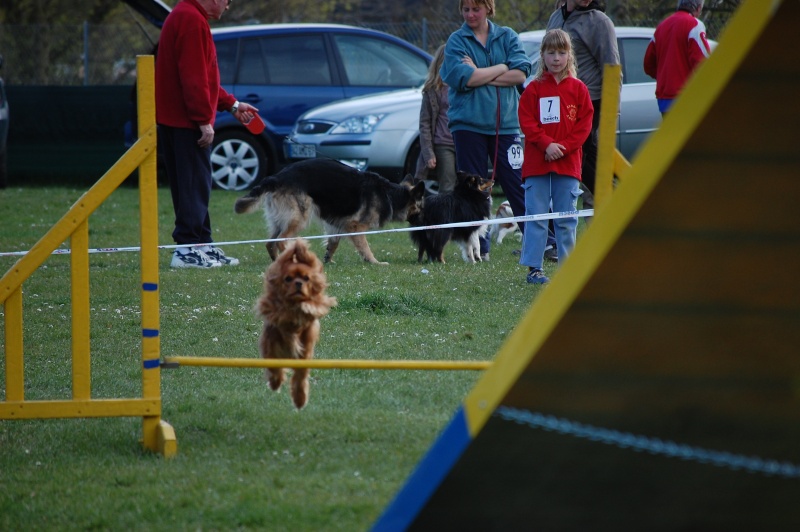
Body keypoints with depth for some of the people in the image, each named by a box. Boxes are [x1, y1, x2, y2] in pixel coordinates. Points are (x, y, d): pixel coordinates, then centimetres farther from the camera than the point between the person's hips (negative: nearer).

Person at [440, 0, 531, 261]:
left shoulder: (507, 37, 8)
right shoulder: (456, 41, 2)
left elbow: (520, 73, -6)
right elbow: (462, 78, -13)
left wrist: (480, 75, -11)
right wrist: (501, 68, -5)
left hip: (505, 124, 1)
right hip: (468, 124, -1)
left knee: (517, 185, -3)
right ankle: (479, 248, 7)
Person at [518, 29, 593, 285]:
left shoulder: (578, 89, 6)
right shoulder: (534, 89, 2)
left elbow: (584, 124, 1)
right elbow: (527, 122, -4)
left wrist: (564, 147, -12)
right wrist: (546, 145, -16)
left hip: (568, 162, 1)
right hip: (537, 164, -1)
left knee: (566, 219, 6)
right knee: (536, 216, -1)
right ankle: (534, 268, 1)